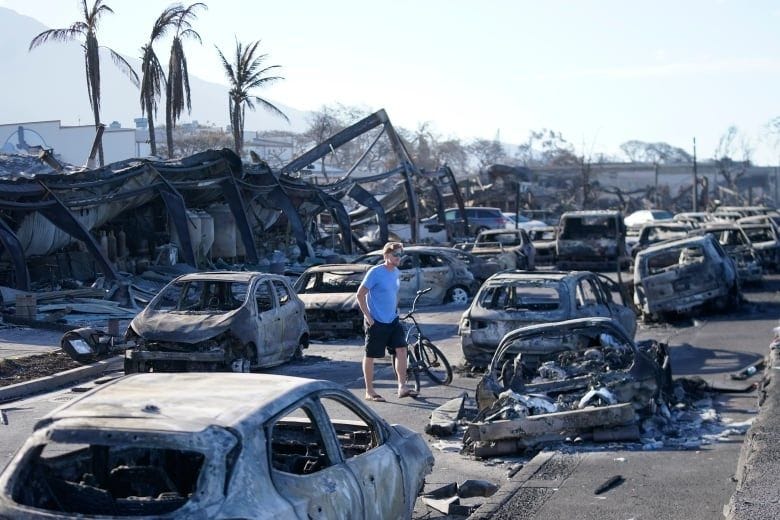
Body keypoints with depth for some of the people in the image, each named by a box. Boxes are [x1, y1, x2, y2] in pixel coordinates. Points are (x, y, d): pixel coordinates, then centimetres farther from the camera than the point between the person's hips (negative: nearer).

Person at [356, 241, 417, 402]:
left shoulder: (397, 273, 8)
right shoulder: (375, 272, -15)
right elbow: (360, 294, -13)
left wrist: (395, 310, 15)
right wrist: (367, 315, -16)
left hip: (393, 320, 7)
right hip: (376, 322, -7)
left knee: (401, 349, -5)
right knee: (370, 356, 3)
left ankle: (402, 387, -1)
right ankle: (369, 392, 11)